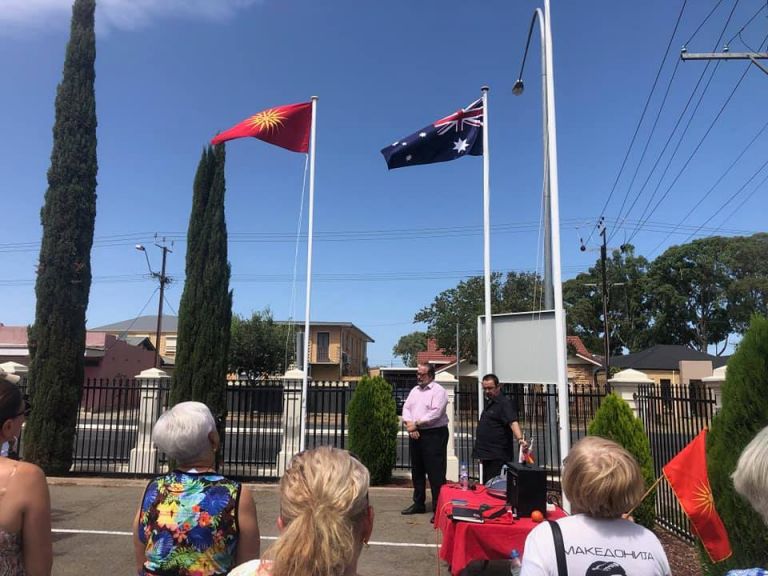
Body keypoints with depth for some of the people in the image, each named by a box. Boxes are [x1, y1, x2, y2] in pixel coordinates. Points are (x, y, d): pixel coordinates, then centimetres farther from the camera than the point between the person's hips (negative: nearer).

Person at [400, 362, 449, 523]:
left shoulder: (438, 391, -8)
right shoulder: (415, 390, 14)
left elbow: (435, 413, -19)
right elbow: (406, 408, 8)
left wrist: (416, 424, -15)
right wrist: (409, 425, -9)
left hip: (434, 434, -8)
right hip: (415, 435, 8)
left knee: (436, 473, -5)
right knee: (417, 471, 16)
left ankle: (438, 509, 1)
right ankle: (419, 504, 29)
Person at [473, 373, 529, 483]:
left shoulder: (505, 403, -13)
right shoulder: (489, 402, 16)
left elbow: (513, 422, -26)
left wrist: (520, 439, -44)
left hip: (498, 456, -9)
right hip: (487, 454, 10)